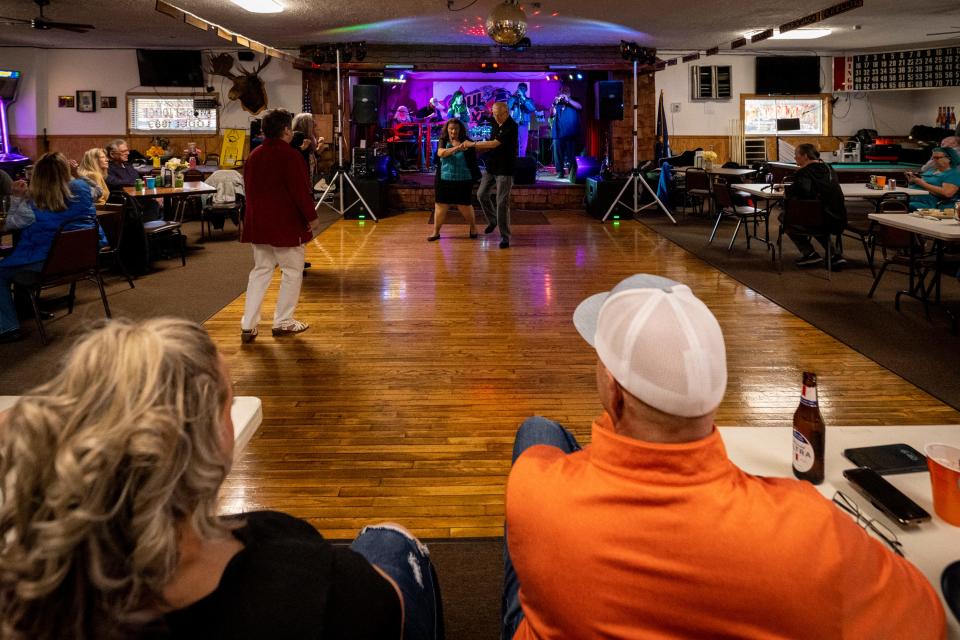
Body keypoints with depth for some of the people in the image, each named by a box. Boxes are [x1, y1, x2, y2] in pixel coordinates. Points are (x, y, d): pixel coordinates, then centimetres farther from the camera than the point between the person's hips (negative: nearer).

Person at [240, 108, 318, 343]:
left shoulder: (254, 156, 10)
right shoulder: (290, 156, -15)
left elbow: (249, 189, 16)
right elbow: (301, 191, -17)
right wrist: (311, 217, -7)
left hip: (257, 224, 8)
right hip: (285, 225, -7)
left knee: (260, 271, 13)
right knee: (292, 271, 7)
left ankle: (248, 325, 8)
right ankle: (283, 322, 11)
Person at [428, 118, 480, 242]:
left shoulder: (465, 141, 0)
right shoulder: (443, 141, 1)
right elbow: (441, 153, -19)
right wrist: (456, 148, -33)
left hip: (463, 180, -1)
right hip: (445, 179, 1)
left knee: (465, 206, 5)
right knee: (440, 205, 2)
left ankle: (473, 228, 27)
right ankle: (436, 232, 10)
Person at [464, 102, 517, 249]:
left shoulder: (511, 127, -18)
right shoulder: (496, 123, 7)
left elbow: (494, 143, -23)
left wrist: (473, 144, -16)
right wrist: (476, 148, 1)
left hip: (505, 170, -8)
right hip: (492, 167, 8)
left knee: (502, 203, -8)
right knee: (482, 194, 12)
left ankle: (505, 236, 0)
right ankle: (492, 221, 34)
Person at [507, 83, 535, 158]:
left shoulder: (529, 100, 14)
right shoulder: (512, 98, 11)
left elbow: (533, 109, -6)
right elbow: (508, 107, -6)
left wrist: (523, 98, -12)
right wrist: (514, 97, -8)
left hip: (523, 125, 1)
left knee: (522, 146, -4)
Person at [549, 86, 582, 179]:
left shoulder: (573, 102, 13)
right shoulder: (558, 104, 16)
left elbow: (580, 107, -8)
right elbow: (552, 114, 3)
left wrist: (568, 100, -16)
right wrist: (554, 104, -14)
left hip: (571, 134, -2)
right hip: (558, 134, 2)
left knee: (571, 156, -5)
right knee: (558, 155, -1)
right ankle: (560, 172, 5)